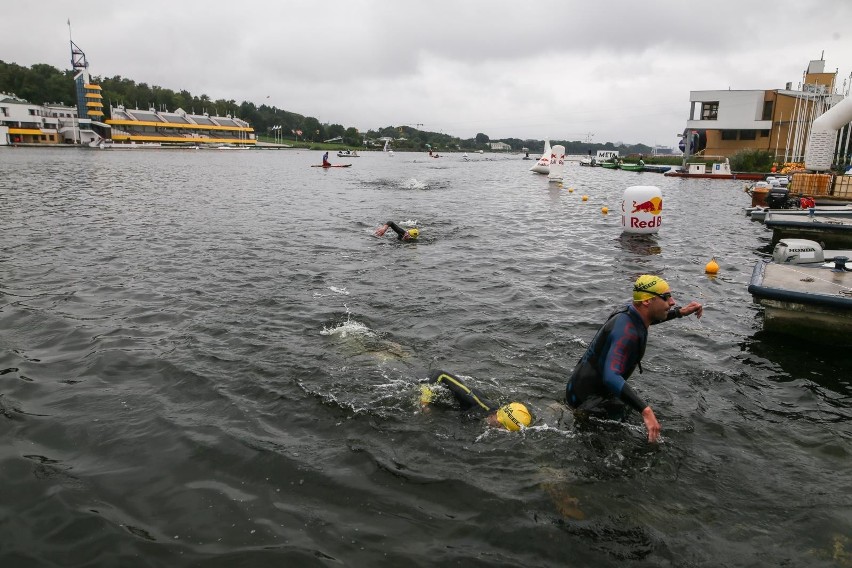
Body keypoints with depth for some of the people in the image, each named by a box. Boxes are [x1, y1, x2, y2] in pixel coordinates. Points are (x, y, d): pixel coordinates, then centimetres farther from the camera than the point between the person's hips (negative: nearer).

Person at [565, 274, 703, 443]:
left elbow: (648, 319, 25)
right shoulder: (627, 331, -31)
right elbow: (611, 378, -44)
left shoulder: (629, 311, -2)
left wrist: (681, 312, 14)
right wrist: (646, 410, -47)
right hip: (585, 396, -9)